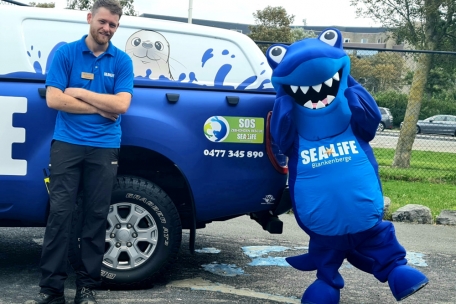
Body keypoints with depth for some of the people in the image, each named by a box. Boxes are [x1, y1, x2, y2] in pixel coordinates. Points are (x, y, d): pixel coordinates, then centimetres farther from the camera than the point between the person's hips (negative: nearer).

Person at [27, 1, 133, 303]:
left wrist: (80, 92, -8)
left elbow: (121, 105, -7)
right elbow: (53, 99, -7)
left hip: (104, 148, 1)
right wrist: (99, 108, -8)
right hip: (67, 144, -1)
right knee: (60, 213, -3)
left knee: (96, 216, 4)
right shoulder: (66, 53, 2)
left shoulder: (122, 61, 5)